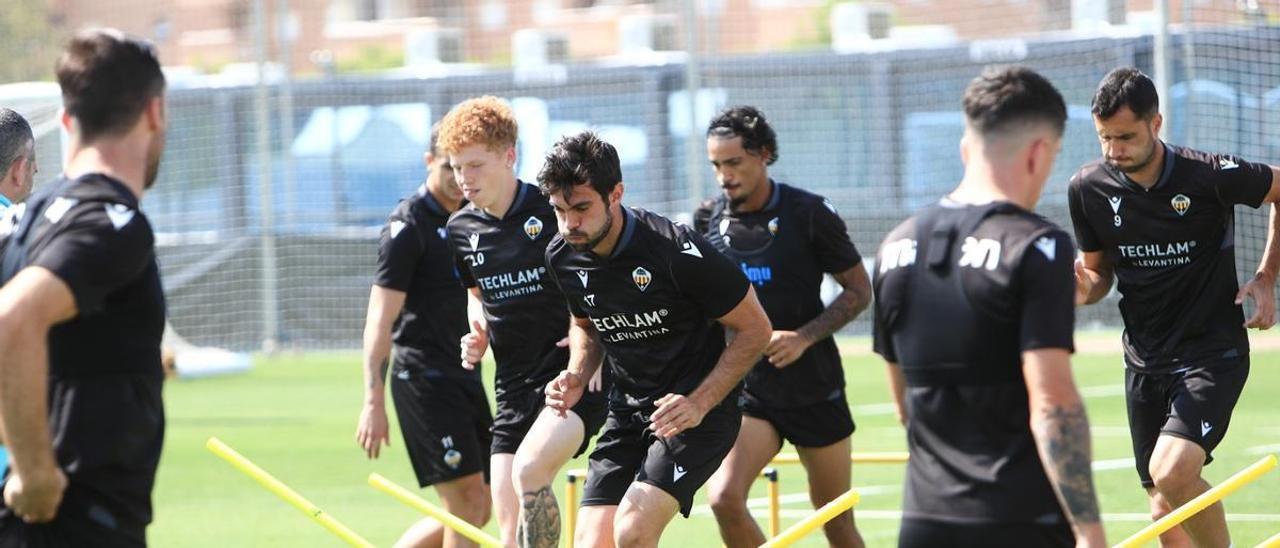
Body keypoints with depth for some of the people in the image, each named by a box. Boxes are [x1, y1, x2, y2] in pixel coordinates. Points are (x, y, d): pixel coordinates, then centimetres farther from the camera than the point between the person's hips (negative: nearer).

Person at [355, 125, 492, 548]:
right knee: (466, 502, -13)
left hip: (464, 374, 8)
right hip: (424, 378, -8)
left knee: (478, 511, 8)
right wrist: (374, 401, -23)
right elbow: (381, 319, -16)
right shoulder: (408, 227, -12)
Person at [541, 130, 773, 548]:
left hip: (699, 410, -6)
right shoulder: (562, 258, -2)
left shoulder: (677, 251, -21)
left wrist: (699, 403, -21)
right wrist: (577, 376, -2)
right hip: (628, 414, 6)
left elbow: (754, 329, -11)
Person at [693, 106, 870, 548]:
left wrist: (804, 337, -18)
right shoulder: (708, 220, 1)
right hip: (745, 388, 2)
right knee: (724, 499, -21)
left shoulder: (808, 214, -9)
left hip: (814, 388, -2)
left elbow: (859, 291, -4)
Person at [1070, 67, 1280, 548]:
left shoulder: (1212, 175, -16)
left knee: (1172, 471, -27)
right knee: (1165, 509, 9)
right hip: (1145, 359, 5)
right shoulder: (1088, 188, -4)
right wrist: (1085, 288, -12)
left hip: (1213, 351, -5)